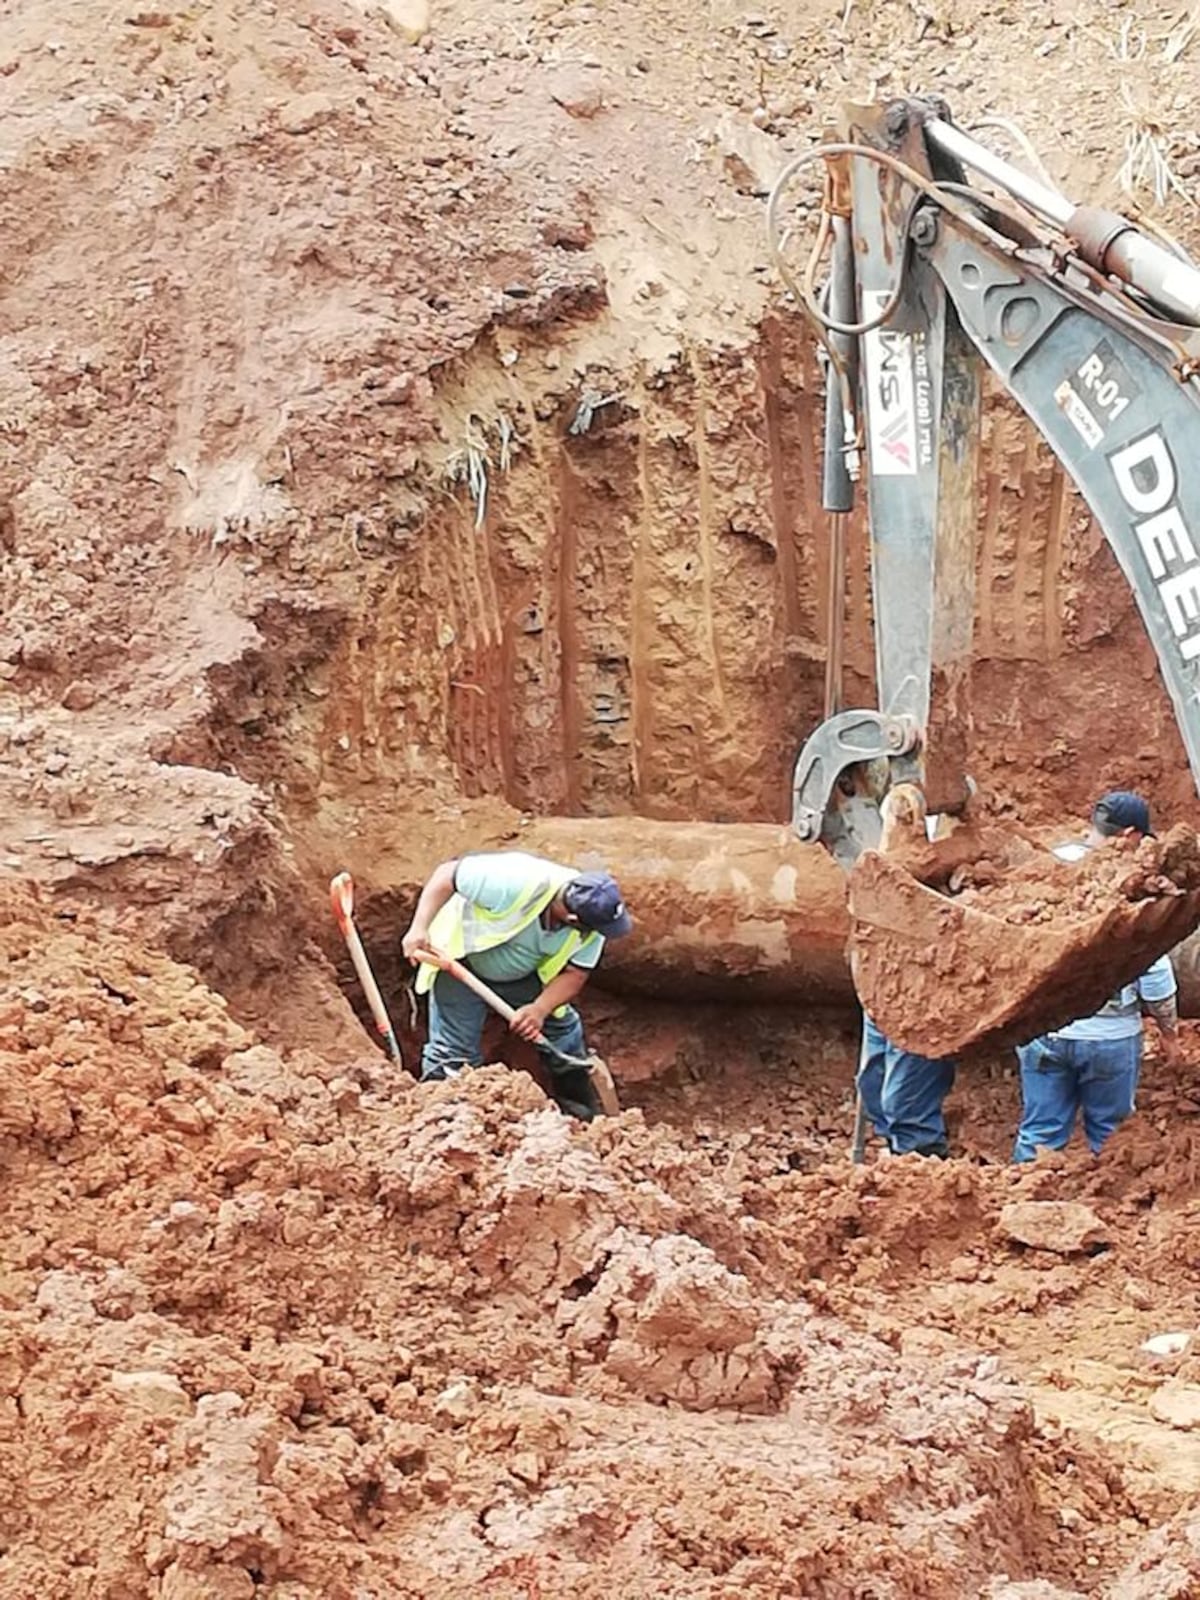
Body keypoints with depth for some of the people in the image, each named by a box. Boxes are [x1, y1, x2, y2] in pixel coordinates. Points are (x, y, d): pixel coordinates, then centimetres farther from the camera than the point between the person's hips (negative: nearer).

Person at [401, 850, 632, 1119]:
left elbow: (575, 973, -16)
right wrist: (419, 928, -41)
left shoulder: (592, 929, -25)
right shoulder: (514, 884, -42)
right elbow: (446, 874, -32)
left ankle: (581, 1112, 24)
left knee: (562, 1029, 6)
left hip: (523, 973, 5)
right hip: (461, 961, -5)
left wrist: (540, 1009, -34)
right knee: (453, 1052, -10)